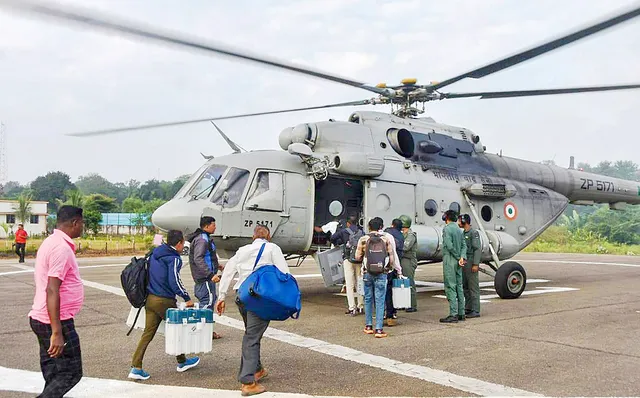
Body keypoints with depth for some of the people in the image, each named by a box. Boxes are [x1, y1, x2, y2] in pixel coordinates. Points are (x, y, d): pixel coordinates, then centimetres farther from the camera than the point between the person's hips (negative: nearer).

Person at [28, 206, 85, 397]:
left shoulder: (50, 242, 12)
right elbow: (52, 291, -25)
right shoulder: (62, 248, -18)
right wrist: (57, 333, -27)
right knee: (71, 372, -3)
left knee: (53, 374, 15)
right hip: (56, 321, -10)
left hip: (40, 318, 10)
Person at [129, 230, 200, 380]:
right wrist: (187, 298, -14)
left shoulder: (154, 254, 12)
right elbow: (174, 281, -22)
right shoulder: (174, 258, -14)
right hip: (164, 301, -7)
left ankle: (136, 368, 2)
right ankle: (182, 362, 27)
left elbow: (147, 274, 20)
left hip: (150, 299, 7)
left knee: (148, 333, 7)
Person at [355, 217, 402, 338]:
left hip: (367, 273, 1)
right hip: (381, 274, -1)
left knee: (368, 299, 15)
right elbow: (393, 256, 1)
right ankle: (378, 329, -2)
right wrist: (398, 271, 14)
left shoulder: (363, 239, 0)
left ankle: (368, 326, 22)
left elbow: (358, 257, 6)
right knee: (380, 301, 1)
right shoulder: (387, 238, -1)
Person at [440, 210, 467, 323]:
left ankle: (453, 314, -9)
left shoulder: (447, 229, -10)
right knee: (459, 287, 11)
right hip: (457, 262, 8)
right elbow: (464, 246, 7)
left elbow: (449, 246, -18)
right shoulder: (459, 230, 14)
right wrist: (462, 257, -7)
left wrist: (458, 258, -8)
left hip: (449, 261, -8)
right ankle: (461, 313, 15)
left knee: (450, 287, -7)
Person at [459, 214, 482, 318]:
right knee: (465, 287, 11)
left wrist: (476, 264, -21)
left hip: (471, 263, -9)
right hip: (464, 263, 9)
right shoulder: (463, 233, 16)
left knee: (473, 287, -6)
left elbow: (478, 249, -16)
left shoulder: (474, 232, -11)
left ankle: (475, 311, -3)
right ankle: (468, 309, 18)